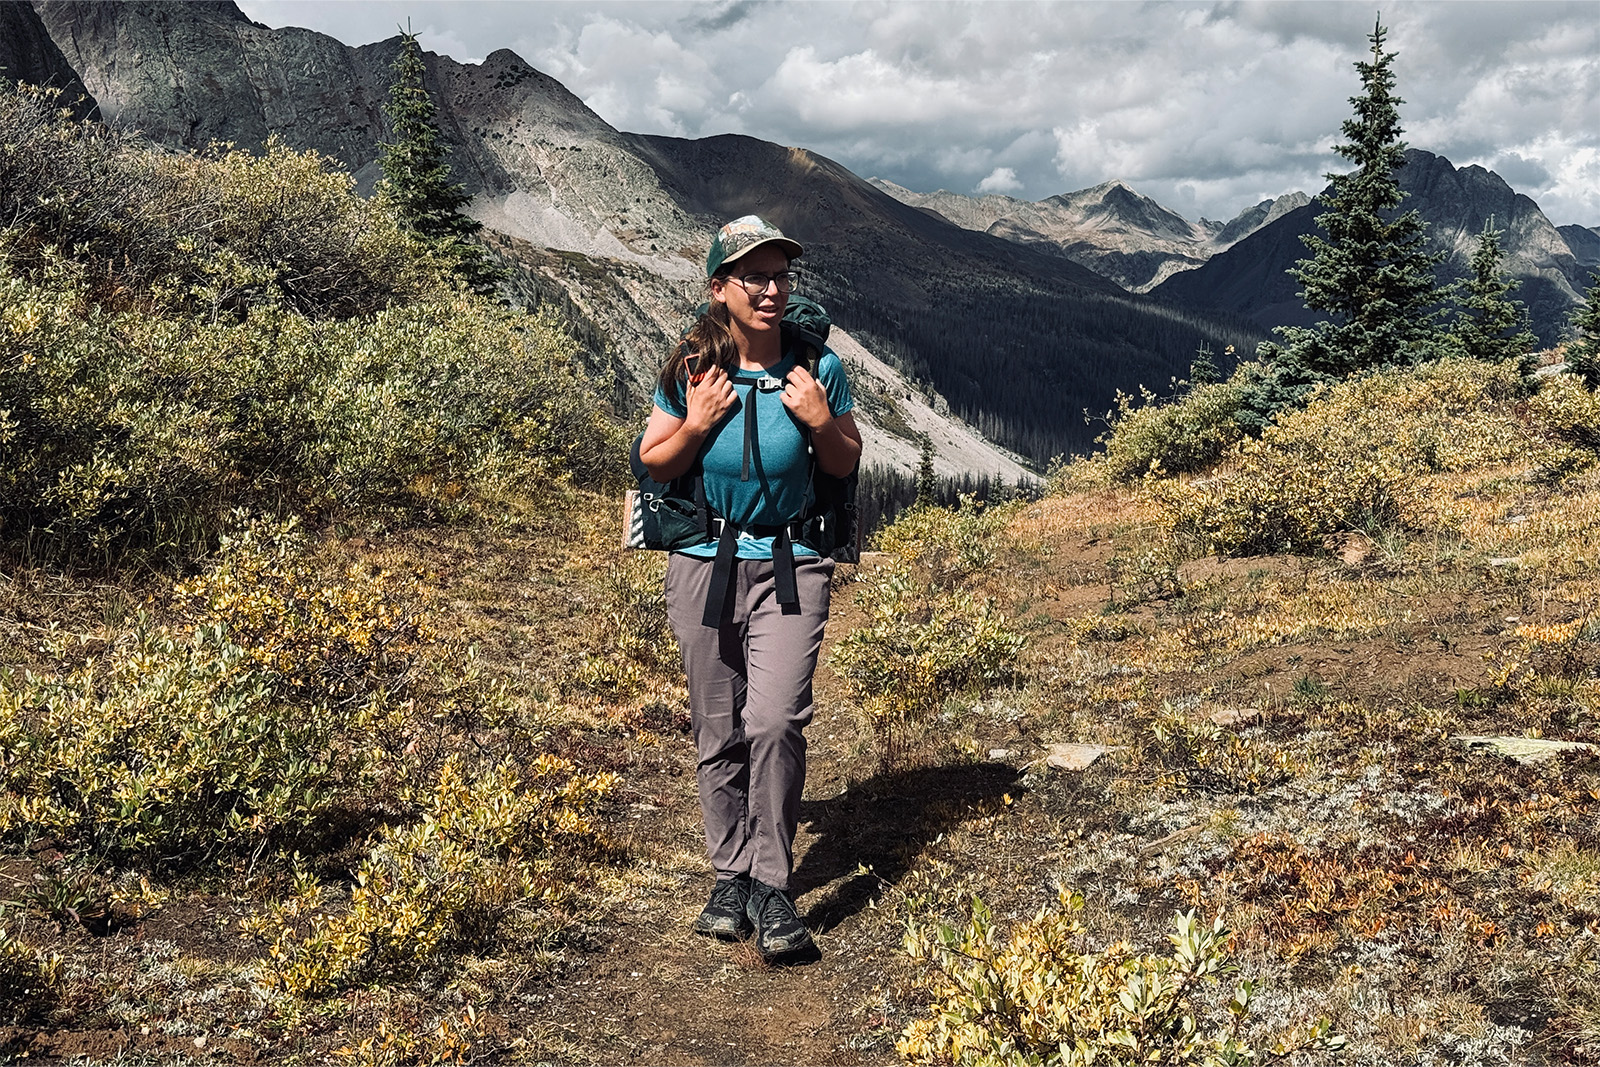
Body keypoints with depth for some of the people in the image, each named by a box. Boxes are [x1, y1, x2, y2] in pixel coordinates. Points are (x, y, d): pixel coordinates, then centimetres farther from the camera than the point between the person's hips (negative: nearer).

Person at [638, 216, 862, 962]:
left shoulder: (816, 368, -4)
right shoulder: (691, 371, -3)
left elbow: (846, 466, 7)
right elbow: (654, 464, 5)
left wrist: (821, 422, -13)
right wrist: (695, 426, -13)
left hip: (790, 568, -1)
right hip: (704, 564, 2)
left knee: (776, 722, -15)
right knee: (718, 732, 8)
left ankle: (770, 887, -2)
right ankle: (731, 877, 23)